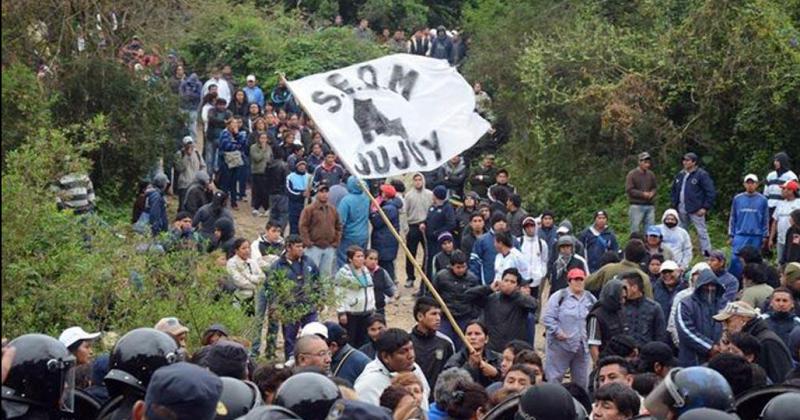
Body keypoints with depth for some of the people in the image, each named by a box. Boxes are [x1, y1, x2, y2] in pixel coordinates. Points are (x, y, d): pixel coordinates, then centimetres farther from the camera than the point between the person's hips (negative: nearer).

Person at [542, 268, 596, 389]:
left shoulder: (591, 299, 11)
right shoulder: (559, 297, -4)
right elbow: (547, 317, -8)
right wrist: (557, 332, -16)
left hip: (583, 347, 5)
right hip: (560, 346, -5)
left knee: (582, 381, 13)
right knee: (554, 378, -4)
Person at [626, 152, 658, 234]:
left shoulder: (651, 174, 12)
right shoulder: (632, 174, -4)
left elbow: (655, 187, 21)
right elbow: (629, 190, -10)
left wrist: (652, 193, -3)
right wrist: (643, 194, -15)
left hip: (650, 206, 5)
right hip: (636, 206, -5)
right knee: (635, 228, -4)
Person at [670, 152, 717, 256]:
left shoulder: (702, 175, -7)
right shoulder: (680, 175, 12)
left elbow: (711, 192, -9)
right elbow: (673, 191, 23)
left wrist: (705, 207, -14)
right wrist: (674, 204, 12)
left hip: (696, 210, -7)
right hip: (681, 209, 7)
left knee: (702, 232, -6)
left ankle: (707, 254, -4)